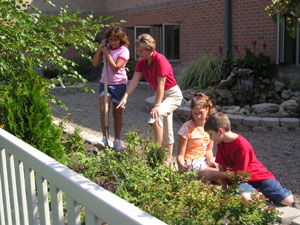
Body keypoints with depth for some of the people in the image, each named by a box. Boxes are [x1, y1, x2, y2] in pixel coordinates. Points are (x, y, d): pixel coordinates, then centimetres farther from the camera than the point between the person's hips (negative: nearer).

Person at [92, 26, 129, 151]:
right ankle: (105, 138, 0)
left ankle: (117, 141, 18)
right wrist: (99, 48, -7)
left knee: (117, 114, 6)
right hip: (105, 83, 3)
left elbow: (115, 68, -20)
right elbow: (95, 63, 0)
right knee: (103, 110, -14)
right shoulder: (106, 47, 6)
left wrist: (106, 53, -17)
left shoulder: (124, 50, -9)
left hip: (119, 84, -3)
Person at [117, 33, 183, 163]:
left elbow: (161, 84, -28)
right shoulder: (141, 62, -2)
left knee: (156, 116, -31)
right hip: (160, 95, 9)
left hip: (173, 95, -9)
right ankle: (168, 157, 28)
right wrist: (125, 97, -26)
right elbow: (134, 81, -12)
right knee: (165, 129, 16)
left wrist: (157, 106, -30)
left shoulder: (160, 60, -24)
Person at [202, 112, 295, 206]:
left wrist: (213, 174, -13)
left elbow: (238, 173, -17)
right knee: (242, 197, -32)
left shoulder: (242, 146, -23)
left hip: (258, 176, -4)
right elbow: (221, 166, 5)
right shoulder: (220, 142, 1)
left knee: (288, 200, -17)